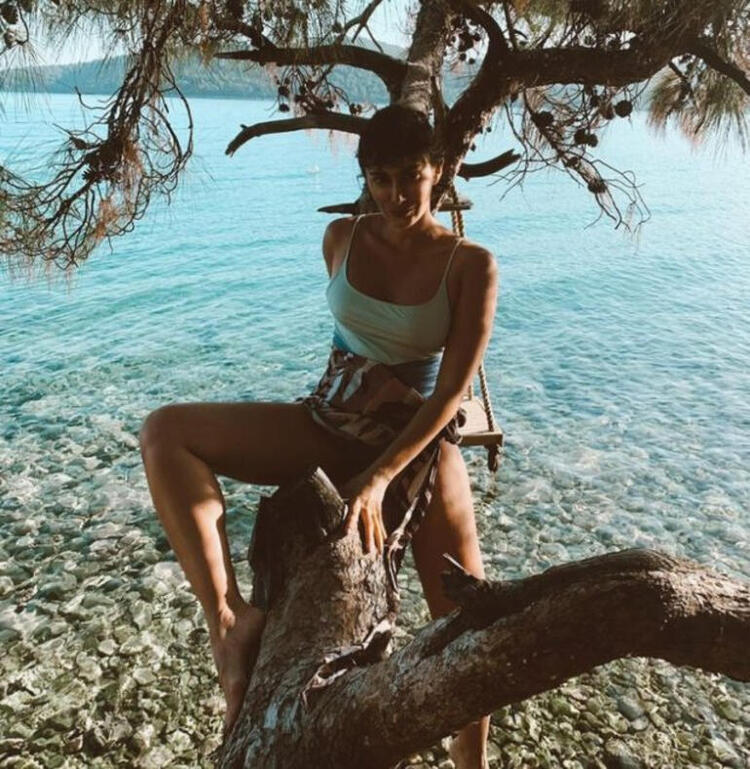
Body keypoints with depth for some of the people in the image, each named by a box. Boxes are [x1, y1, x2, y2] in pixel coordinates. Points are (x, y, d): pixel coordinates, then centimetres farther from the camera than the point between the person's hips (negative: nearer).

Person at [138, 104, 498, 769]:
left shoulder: (471, 265, -11)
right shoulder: (342, 238, -1)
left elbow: (452, 392, -16)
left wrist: (379, 478, -24)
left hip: (419, 447, -2)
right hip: (328, 426, 3)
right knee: (165, 431, -17)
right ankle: (229, 616, -19)